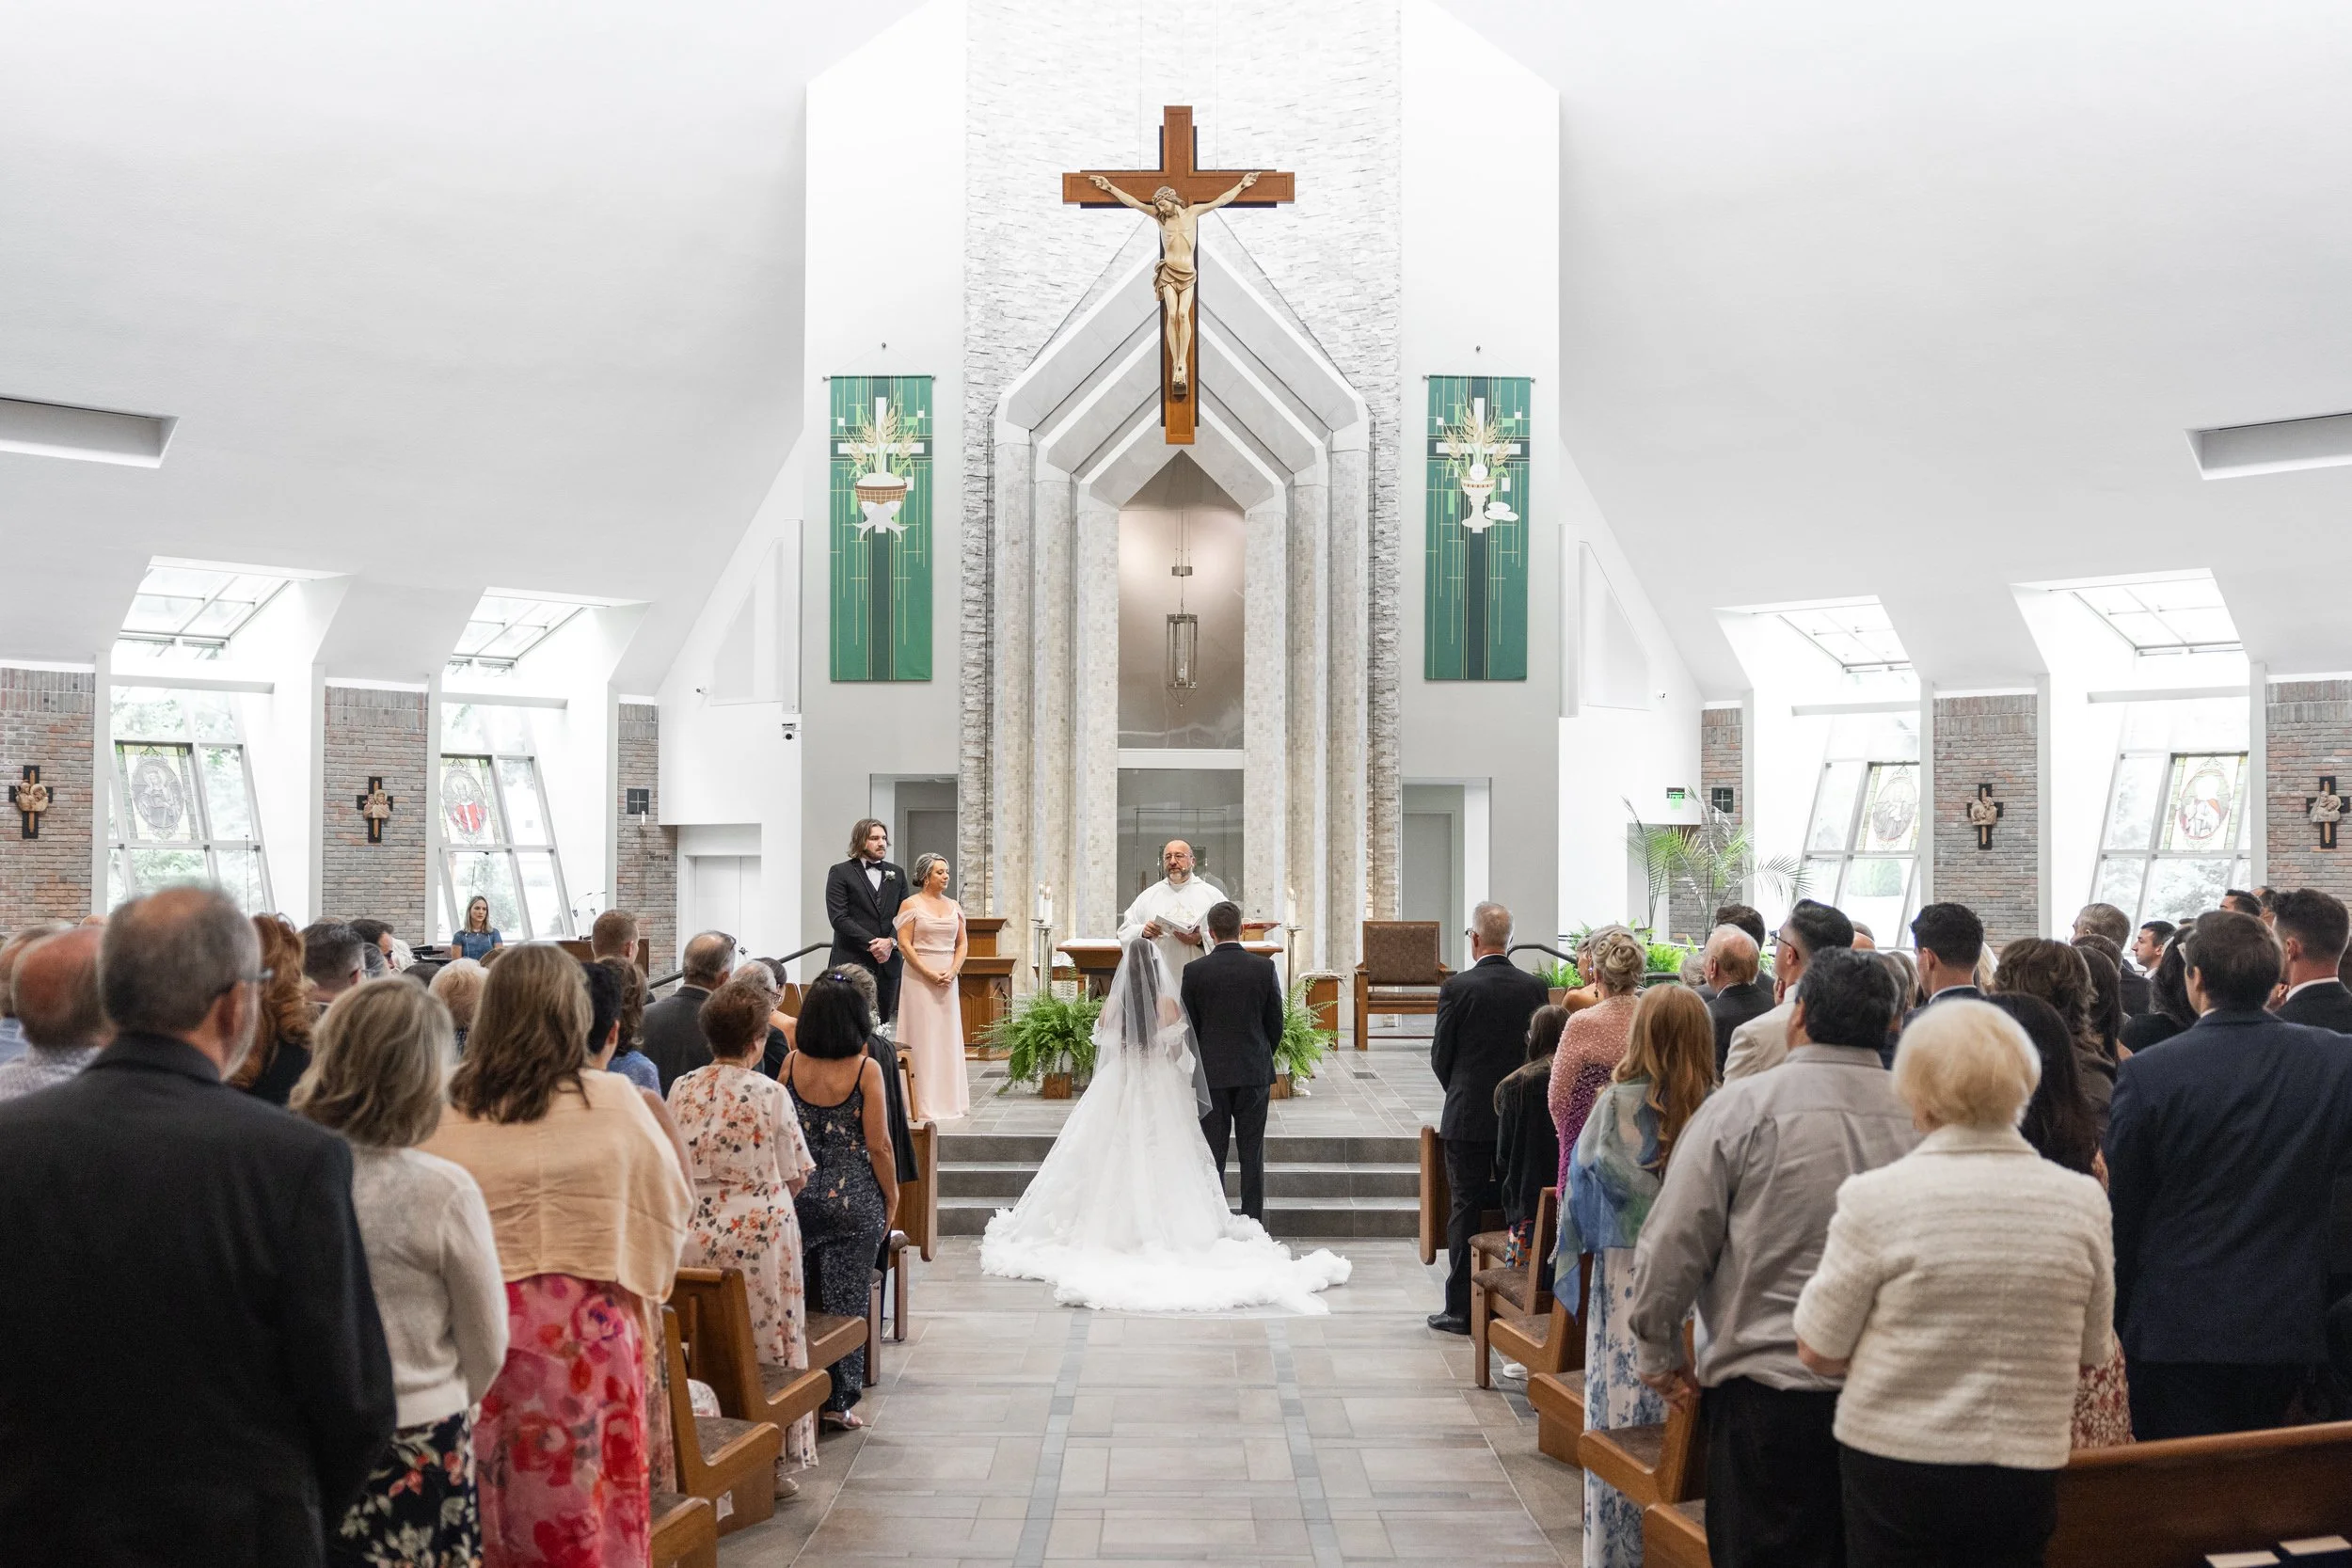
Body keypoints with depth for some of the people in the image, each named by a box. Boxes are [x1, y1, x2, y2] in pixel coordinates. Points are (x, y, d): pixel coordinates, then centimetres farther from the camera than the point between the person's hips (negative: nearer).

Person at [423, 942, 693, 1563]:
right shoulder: (613, 1103, -9)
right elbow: (671, 1203, 2)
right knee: (583, 1507, 10)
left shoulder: (440, 1109, -6)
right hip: (583, 1332, -2)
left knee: (484, 1503, 14)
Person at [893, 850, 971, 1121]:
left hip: (948, 979, 5)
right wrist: (929, 973, -15)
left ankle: (949, 1100, 13)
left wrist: (952, 972, -4)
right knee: (923, 1040, -4)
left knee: (949, 1039, 6)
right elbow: (904, 944, -9)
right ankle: (924, 1104, 0)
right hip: (920, 979, -5)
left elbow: (963, 943, 12)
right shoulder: (911, 905, -3)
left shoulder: (954, 906, 12)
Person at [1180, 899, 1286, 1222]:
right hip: (1255, 1073, 1)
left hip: (1212, 1074, 0)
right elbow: (1275, 1025, 1)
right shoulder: (1265, 967, -4)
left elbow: (1189, 1027, 0)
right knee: (1252, 1153, 7)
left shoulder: (1193, 972, -6)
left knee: (1213, 1152, 6)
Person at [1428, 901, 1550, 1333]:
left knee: (1466, 1208, 4)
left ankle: (1461, 1309, 8)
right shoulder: (1535, 987, -2)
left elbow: (1440, 1056, -5)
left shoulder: (1457, 987, -12)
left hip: (1468, 1117, -3)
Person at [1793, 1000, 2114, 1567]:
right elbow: (2089, 1354, 7)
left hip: (1893, 1462, -3)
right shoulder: (2083, 1200, -6)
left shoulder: (1876, 1197, -16)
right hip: (2025, 1474, 3)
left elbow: (1817, 1352, -7)